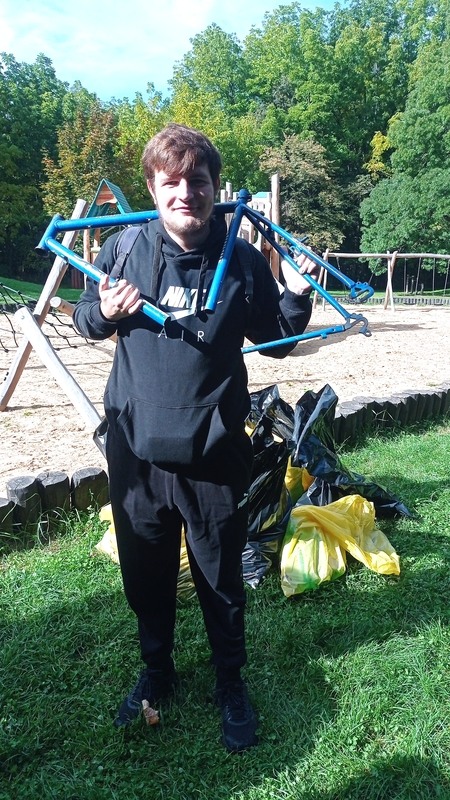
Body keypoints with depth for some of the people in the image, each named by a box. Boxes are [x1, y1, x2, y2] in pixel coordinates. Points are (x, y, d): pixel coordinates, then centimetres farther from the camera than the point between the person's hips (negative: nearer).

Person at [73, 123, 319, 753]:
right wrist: (103, 311, -11)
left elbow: (276, 341, 7)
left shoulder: (243, 261, -5)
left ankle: (230, 682, 39)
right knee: (145, 574, 18)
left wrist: (297, 296, -11)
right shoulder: (124, 250, -3)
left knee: (221, 578, 14)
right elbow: (85, 321, 11)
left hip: (214, 453, -1)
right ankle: (157, 669, 45)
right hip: (135, 448, 2)